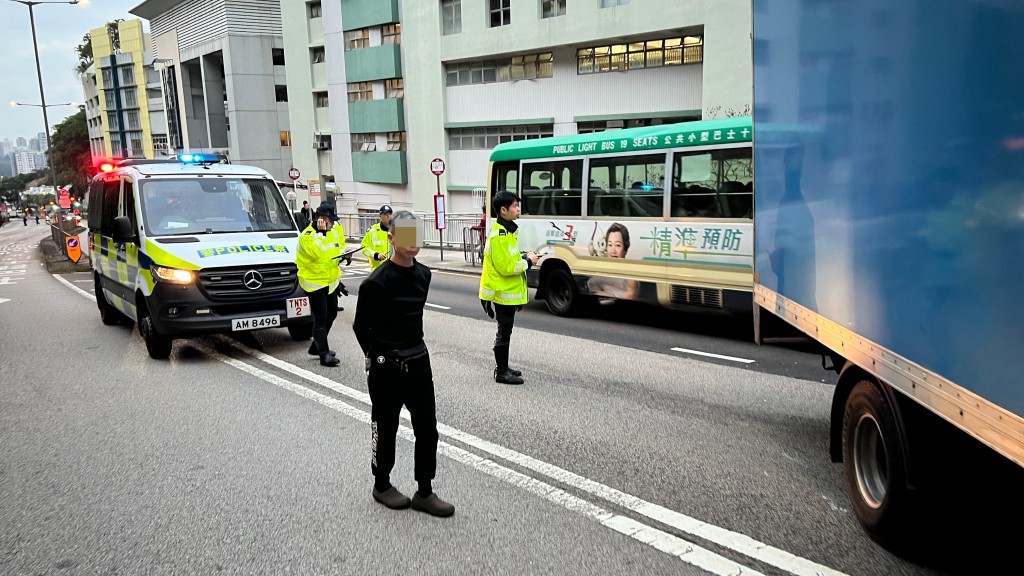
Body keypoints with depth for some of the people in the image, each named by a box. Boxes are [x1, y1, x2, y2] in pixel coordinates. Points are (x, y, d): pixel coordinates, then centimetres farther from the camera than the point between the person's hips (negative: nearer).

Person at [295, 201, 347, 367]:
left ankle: (317, 346, 33)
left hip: (331, 280, 8)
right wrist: (321, 232, -30)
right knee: (320, 318, -8)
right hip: (314, 282, -8)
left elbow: (340, 244, 20)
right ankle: (324, 355, -4)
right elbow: (318, 253, -30)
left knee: (331, 314, 16)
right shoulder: (307, 236, -18)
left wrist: (342, 253, 0)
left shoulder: (334, 229, 3)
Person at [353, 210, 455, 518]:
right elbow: (361, 326, -8)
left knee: (427, 428, 8)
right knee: (385, 429, 10)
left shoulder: (423, 274, 3)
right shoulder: (376, 282, -17)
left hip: (418, 361, 6)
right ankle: (382, 485, 31)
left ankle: (424, 492, 20)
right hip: (386, 367, -6)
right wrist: (378, 356, 3)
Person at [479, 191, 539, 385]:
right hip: (503, 292, -10)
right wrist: (528, 262, -14)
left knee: (505, 330, 16)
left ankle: (502, 368, 26)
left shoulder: (507, 230, 11)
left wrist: (524, 256, 7)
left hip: (508, 290, 10)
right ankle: (501, 373, 6)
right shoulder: (500, 235, -21)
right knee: (504, 331, -2)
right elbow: (506, 267, -24)